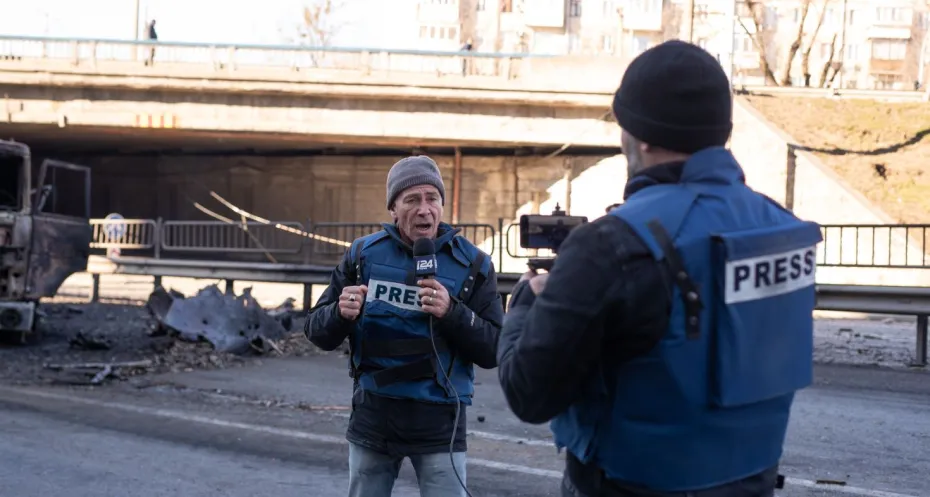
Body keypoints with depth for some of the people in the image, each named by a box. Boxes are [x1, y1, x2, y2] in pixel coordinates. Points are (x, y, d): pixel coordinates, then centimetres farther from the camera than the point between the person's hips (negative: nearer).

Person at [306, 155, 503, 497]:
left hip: (439, 421, -2)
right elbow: (316, 330, 3)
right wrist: (340, 313, -19)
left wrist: (452, 312, -24)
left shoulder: (472, 264, -4)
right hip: (372, 416, 2)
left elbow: (495, 351, -7)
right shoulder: (363, 254, 0)